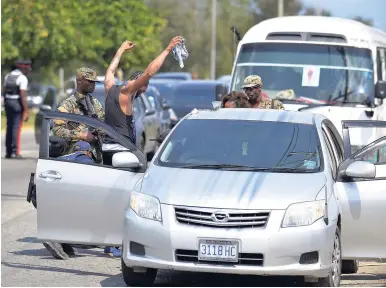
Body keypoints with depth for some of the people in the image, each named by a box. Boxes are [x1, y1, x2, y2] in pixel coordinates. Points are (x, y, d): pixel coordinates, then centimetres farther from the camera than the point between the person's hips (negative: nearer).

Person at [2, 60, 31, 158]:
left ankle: (8, 152, 14)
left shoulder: (8, 76, 10)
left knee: (9, 127, 13)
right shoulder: (23, 78, -12)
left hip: (8, 102, 7)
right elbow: (23, 95, -17)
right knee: (16, 128, -5)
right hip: (17, 103, -7)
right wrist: (26, 111, -15)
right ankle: (14, 152, -7)